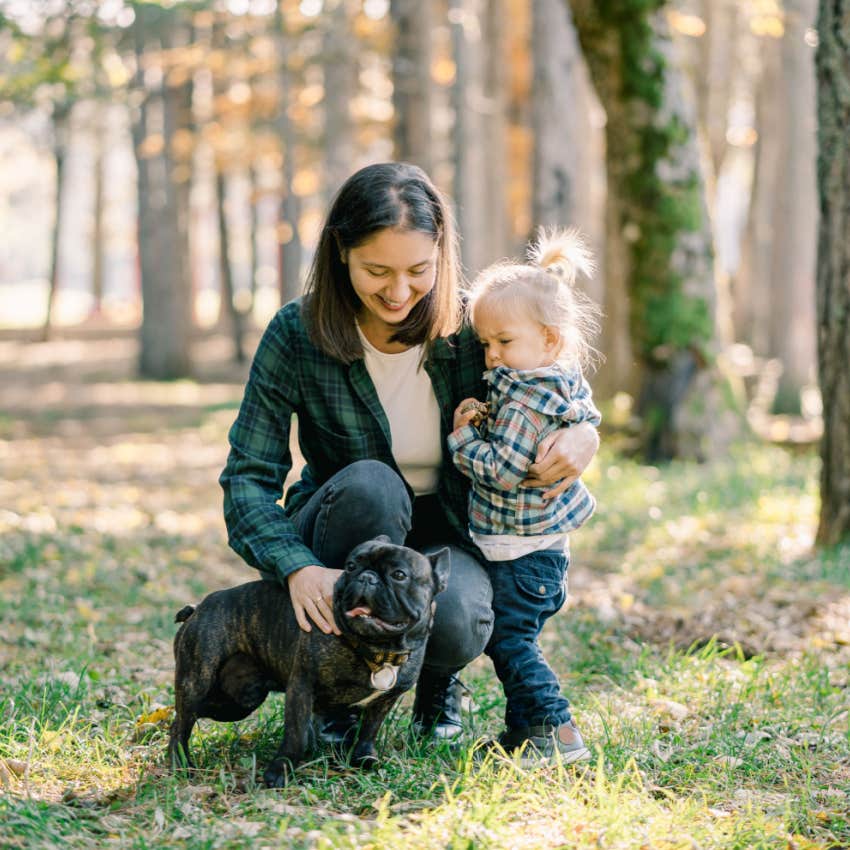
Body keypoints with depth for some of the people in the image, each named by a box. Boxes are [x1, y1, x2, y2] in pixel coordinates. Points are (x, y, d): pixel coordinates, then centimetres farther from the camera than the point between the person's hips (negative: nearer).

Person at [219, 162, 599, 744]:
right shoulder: (297, 336, -16)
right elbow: (247, 479, -18)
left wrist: (580, 437, -23)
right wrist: (298, 569, -37)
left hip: (449, 536, 1)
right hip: (344, 537, 0)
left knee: (453, 620, -34)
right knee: (369, 484, -35)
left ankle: (438, 681, 7)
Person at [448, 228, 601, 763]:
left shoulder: (527, 400, -22)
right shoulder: (562, 385, 8)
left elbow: (501, 470, -26)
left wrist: (463, 438, -12)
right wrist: (480, 422, 1)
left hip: (520, 550, -10)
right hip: (545, 544, 10)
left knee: (508, 639, -5)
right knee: (516, 639, 16)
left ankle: (558, 732, -5)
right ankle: (524, 730, 23)